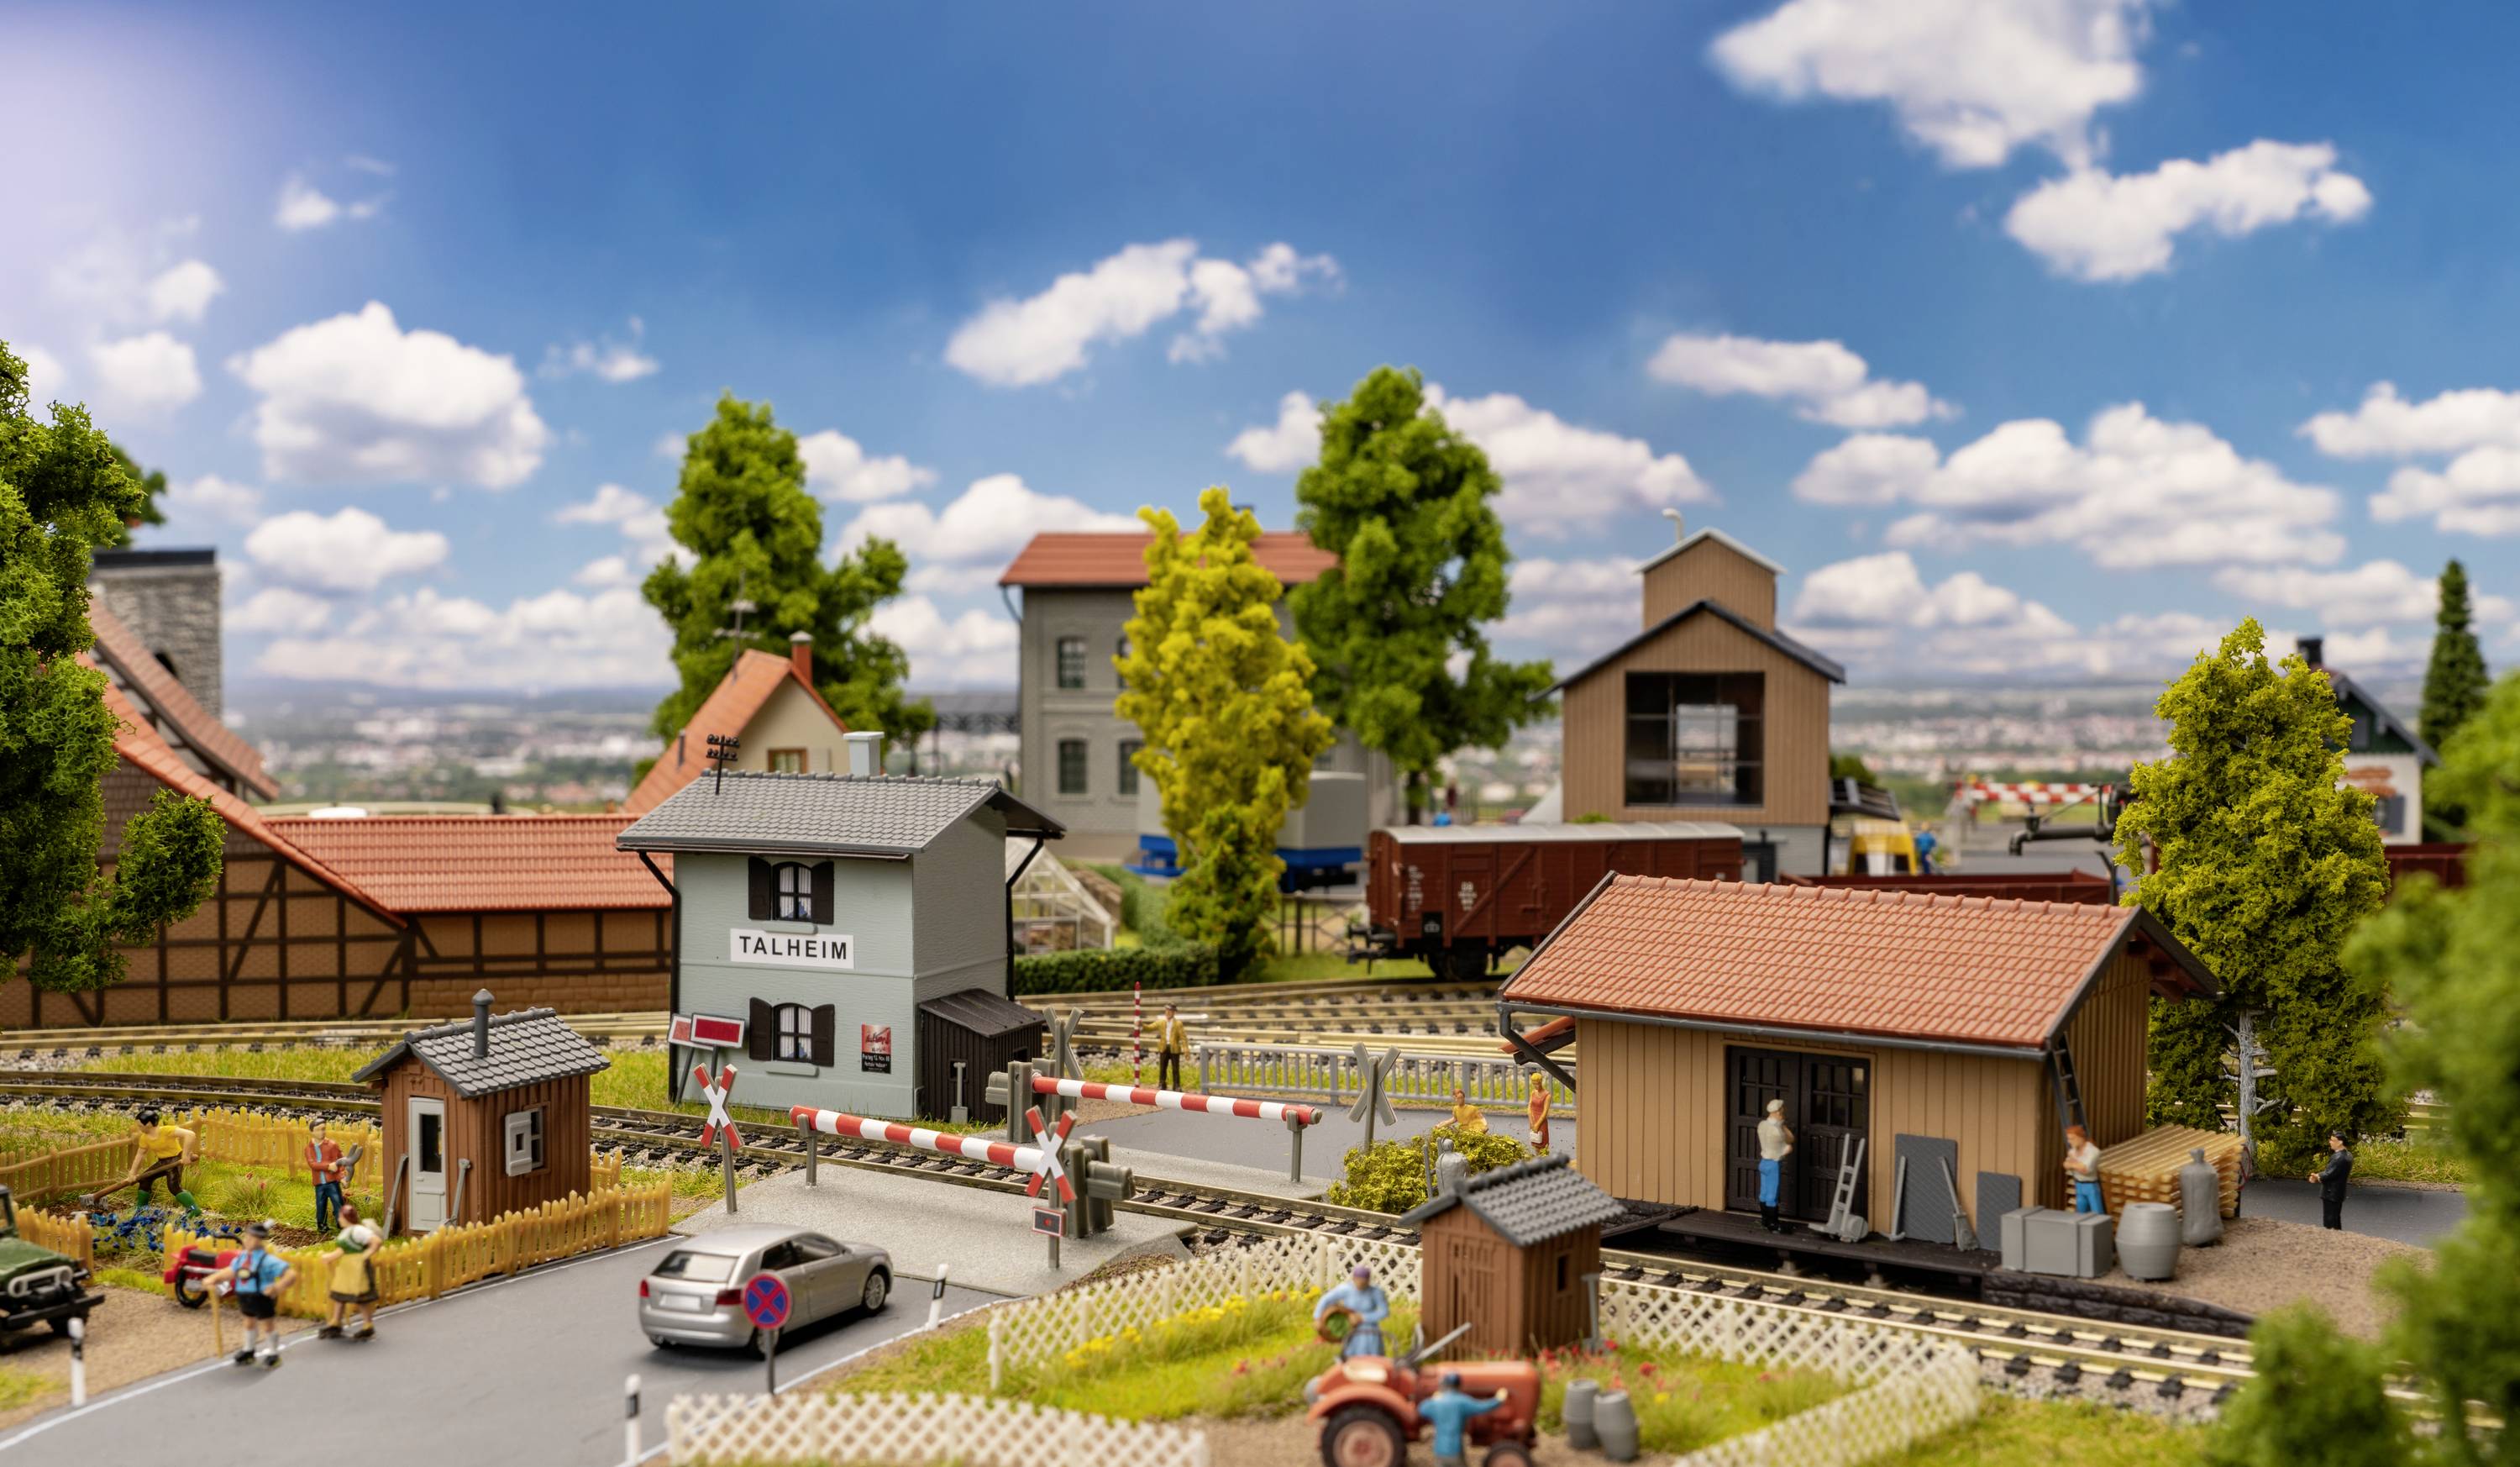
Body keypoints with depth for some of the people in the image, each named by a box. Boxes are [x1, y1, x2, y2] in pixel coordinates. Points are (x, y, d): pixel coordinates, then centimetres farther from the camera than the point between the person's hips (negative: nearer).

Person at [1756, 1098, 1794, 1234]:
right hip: (1774, 1164, -8)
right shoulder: (1776, 1130, -24)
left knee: (1764, 1193, 15)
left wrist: (1785, 1149, 5)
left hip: (1763, 1162, 8)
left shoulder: (1762, 1125, 1)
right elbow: (1791, 1139, -8)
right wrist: (1782, 1124, -6)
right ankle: (1773, 1225, 4)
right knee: (1773, 1196, -2)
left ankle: (1765, 1220, 25)